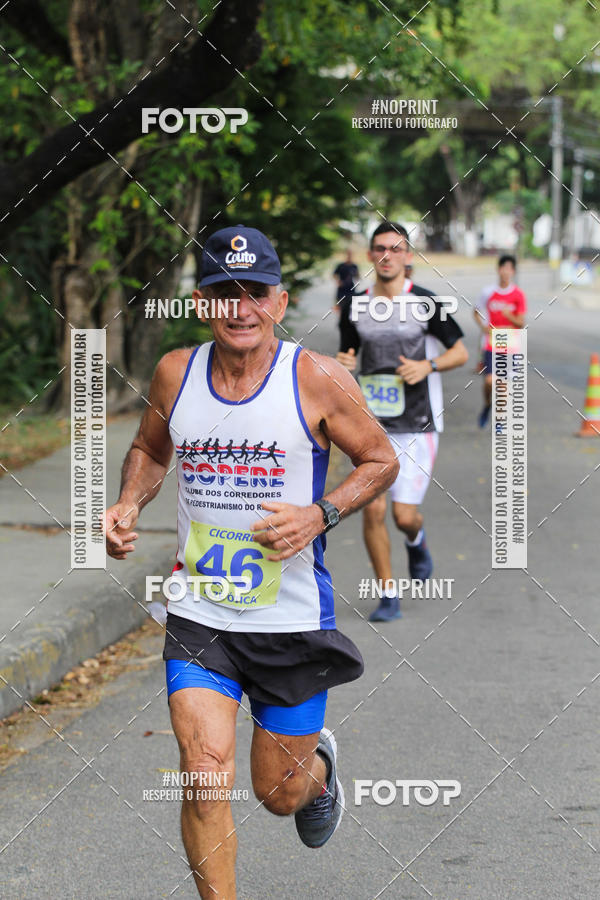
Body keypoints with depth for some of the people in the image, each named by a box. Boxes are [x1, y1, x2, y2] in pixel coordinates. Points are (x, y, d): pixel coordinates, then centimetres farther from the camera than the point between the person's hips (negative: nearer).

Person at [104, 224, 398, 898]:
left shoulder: (317, 380, -10)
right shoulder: (175, 374, -1)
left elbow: (380, 461, 1)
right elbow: (150, 449, 18)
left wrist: (318, 516, -16)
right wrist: (127, 507, -1)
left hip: (292, 621, -1)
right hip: (197, 616, 1)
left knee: (279, 793, 12)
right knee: (205, 775, -17)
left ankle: (318, 766, 49)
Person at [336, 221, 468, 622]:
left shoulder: (426, 304, -5)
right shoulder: (357, 306, 5)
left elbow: (461, 352, 3)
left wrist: (428, 366, -15)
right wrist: (345, 364, -5)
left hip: (417, 427, -3)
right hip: (371, 424, 3)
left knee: (405, 515, -7)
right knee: (372, 509, -6)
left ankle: (417, 541, 32)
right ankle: (389, 596, 9)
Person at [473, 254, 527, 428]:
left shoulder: (518, 295, -3)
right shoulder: (488, 292, 0)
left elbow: (521, 323, -3)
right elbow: (477, 312, 16)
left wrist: (510, 316, -24)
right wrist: (483, 326, -3)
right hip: (491, 345, 0)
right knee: (489, 381, -10)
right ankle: (487, 406, 21)